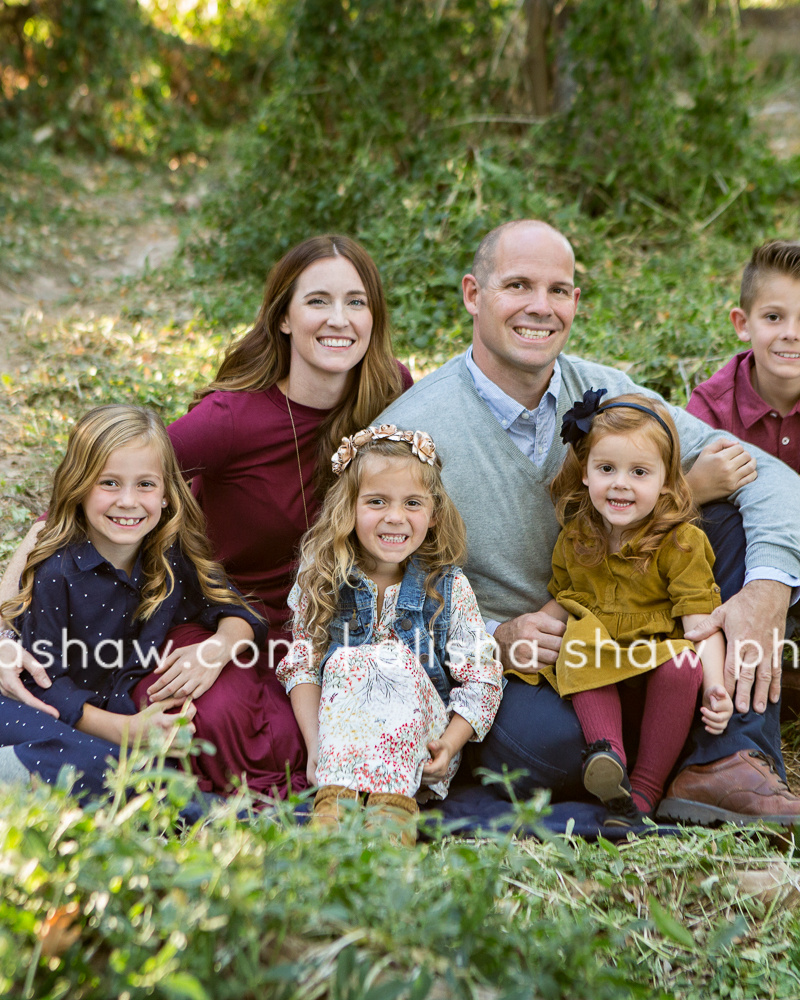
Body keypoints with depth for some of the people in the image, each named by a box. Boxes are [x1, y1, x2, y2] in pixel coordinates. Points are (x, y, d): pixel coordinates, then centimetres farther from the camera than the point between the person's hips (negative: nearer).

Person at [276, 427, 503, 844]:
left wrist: (448, 745, -13)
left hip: (419, 740, -1)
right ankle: (335, 797, -40)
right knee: (346, 663, -27)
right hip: (341, 727, 1)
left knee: (398, 665, -29)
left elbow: (482, 680, 0)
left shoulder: (449, 587, 0)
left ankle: (394, 805, -42)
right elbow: (302, 667, 2)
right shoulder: (323, 582, 3)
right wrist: (315, 745, -11)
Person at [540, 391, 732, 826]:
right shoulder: (574, 540, 4)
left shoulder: (682, 542, -9)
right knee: (577, 656, -30)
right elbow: (562, 600, 21)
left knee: (681, 667, -35)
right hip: (601, 672, 3)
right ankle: (608, 753, -42)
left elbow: (700, 618, -16)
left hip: (661, 652, -2)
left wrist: (715, 685, -30)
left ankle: (645, 790, -26)